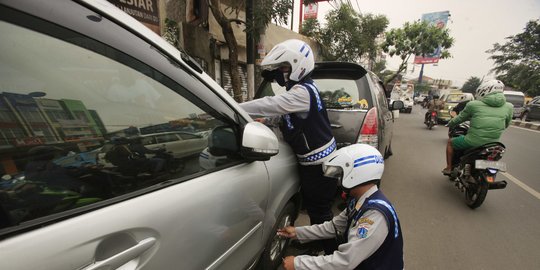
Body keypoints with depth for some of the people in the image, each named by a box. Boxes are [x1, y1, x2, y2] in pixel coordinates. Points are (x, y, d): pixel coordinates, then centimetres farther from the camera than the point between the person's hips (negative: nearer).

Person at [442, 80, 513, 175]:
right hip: (492, 145, 5)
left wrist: (450, 124, 26)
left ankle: (449, 168, 23)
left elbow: (460, 118, 7)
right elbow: (505, 125, 18)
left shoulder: (473, 104, -6)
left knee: (450, 142, 23)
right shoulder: (509, 107, 4)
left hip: (473, 142, -5)